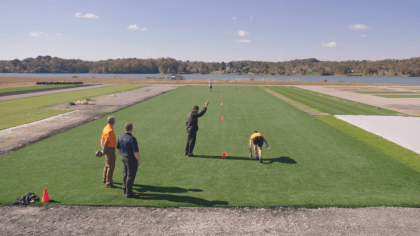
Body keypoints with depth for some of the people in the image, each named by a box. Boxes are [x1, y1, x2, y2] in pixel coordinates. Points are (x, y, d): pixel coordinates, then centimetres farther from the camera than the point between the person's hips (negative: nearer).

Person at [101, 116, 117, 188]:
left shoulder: (105, 128, 8)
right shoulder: (110, 131, -22)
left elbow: (102, 140, 12)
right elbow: (106, 142, -23)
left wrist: (103, 149, 12)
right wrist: (103, 151, -15)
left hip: (107, 149, 10)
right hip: (110, 149, -10)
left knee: (107, 165, 24)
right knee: (111, 166, -6)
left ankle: (105, 179, 39)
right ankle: (108, 183, -4)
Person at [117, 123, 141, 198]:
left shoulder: (121, 137, 1)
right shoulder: (132, 139, -25)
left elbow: (118, 148, 12)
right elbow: (136, 152, -23)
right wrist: (139, 160, -11)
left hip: (124, 158, 8)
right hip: (131, 159, -8)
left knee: (125, 174, 22)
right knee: (131, 176, 2)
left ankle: (125, 189, 36)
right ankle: (128, 193, 9)